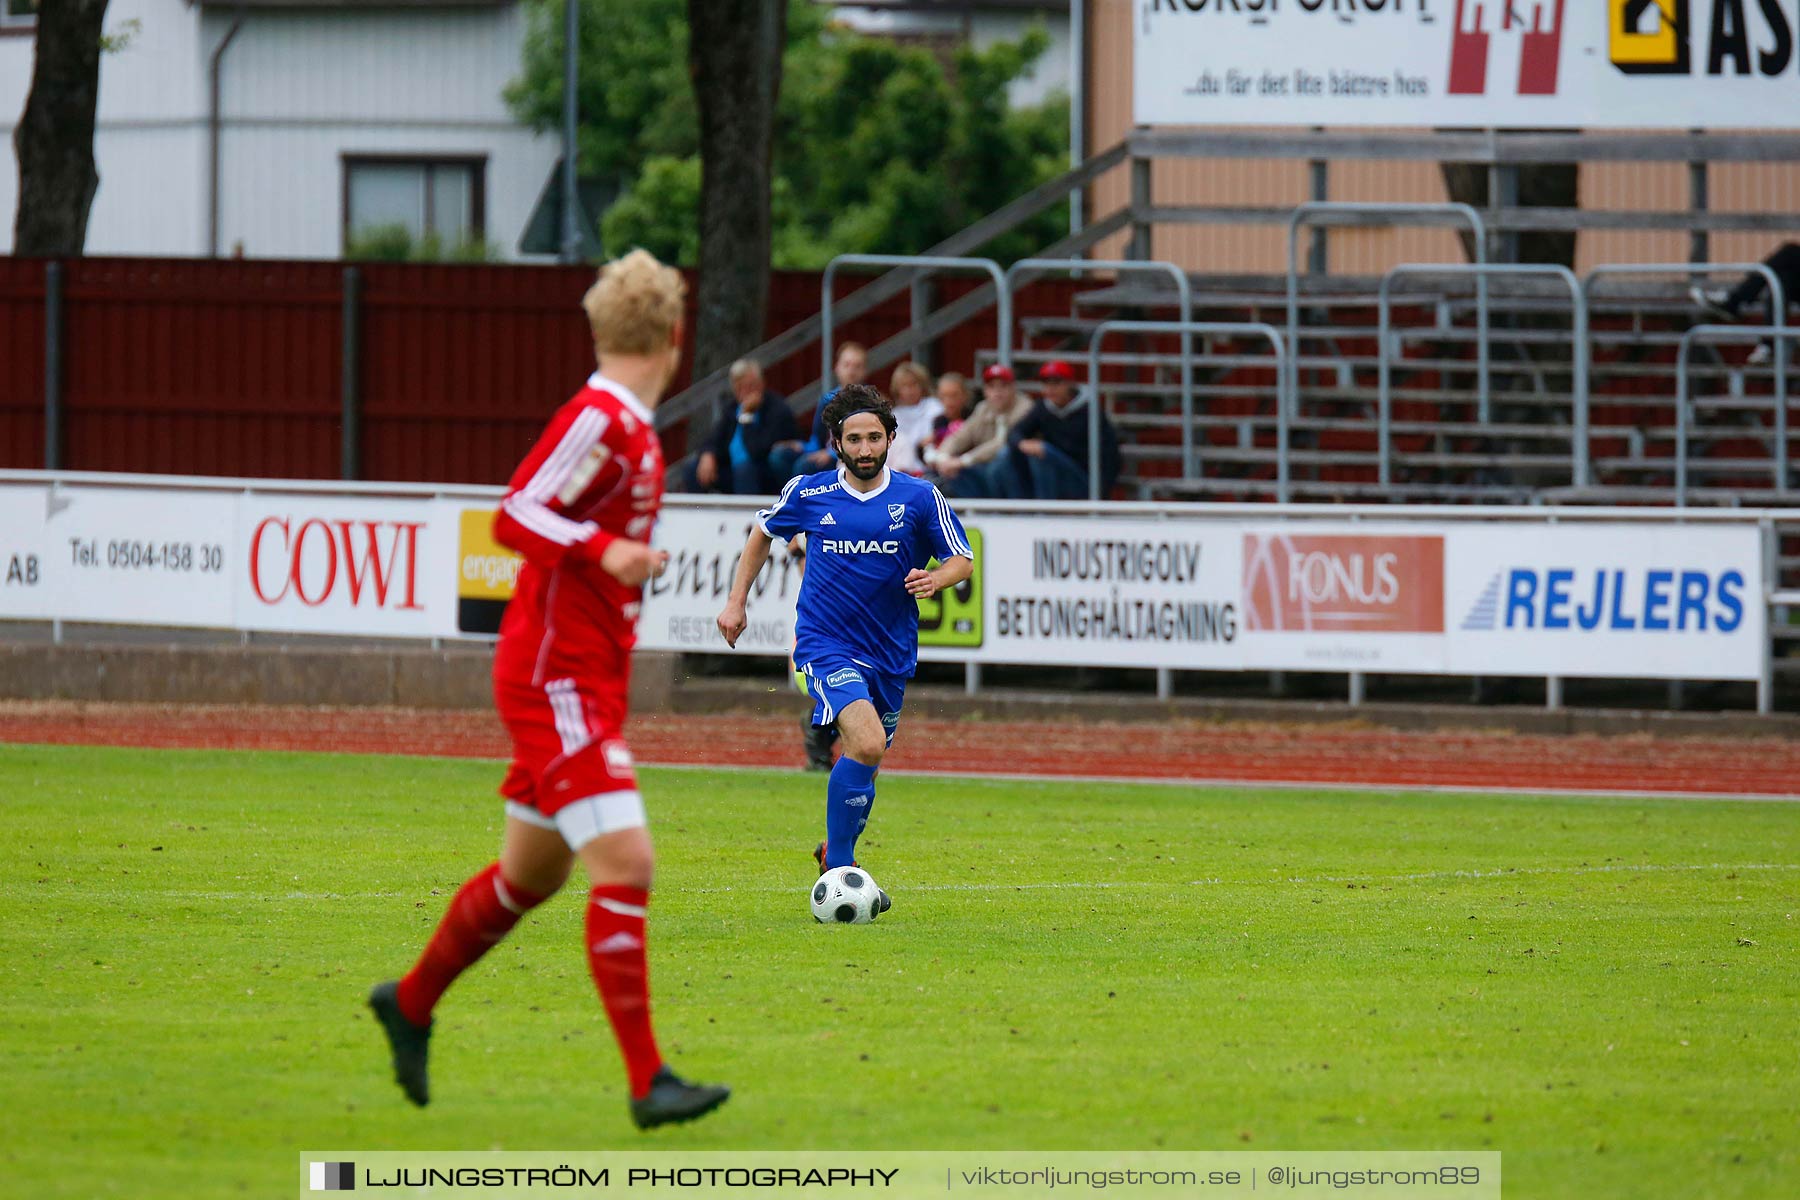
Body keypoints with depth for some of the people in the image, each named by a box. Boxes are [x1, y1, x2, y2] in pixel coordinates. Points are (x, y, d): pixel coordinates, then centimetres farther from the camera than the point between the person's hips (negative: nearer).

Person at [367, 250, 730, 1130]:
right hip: (557, 683, -10)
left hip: (583, 684, 10)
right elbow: (514, 517, -21)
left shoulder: (633, 431, 12)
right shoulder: (598, 421, -16)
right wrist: (603, 549, -32)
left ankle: (411, 1002, 37)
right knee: (623, 864, -15)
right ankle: (646, 1079, -17)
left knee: (534, 870, 19)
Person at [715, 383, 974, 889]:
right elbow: (763, 534, 18)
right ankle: (838, 871, -17)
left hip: (891, 652, 3)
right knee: (867, 743, -25)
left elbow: (962, 559, 5)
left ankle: (835, 852, 42)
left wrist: (934, 579, -17)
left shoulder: (919, 498, -2)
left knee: (866, 766, 14)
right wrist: (736, 601, 13)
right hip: (825, 644, -3)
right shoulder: (807, 493, -1)